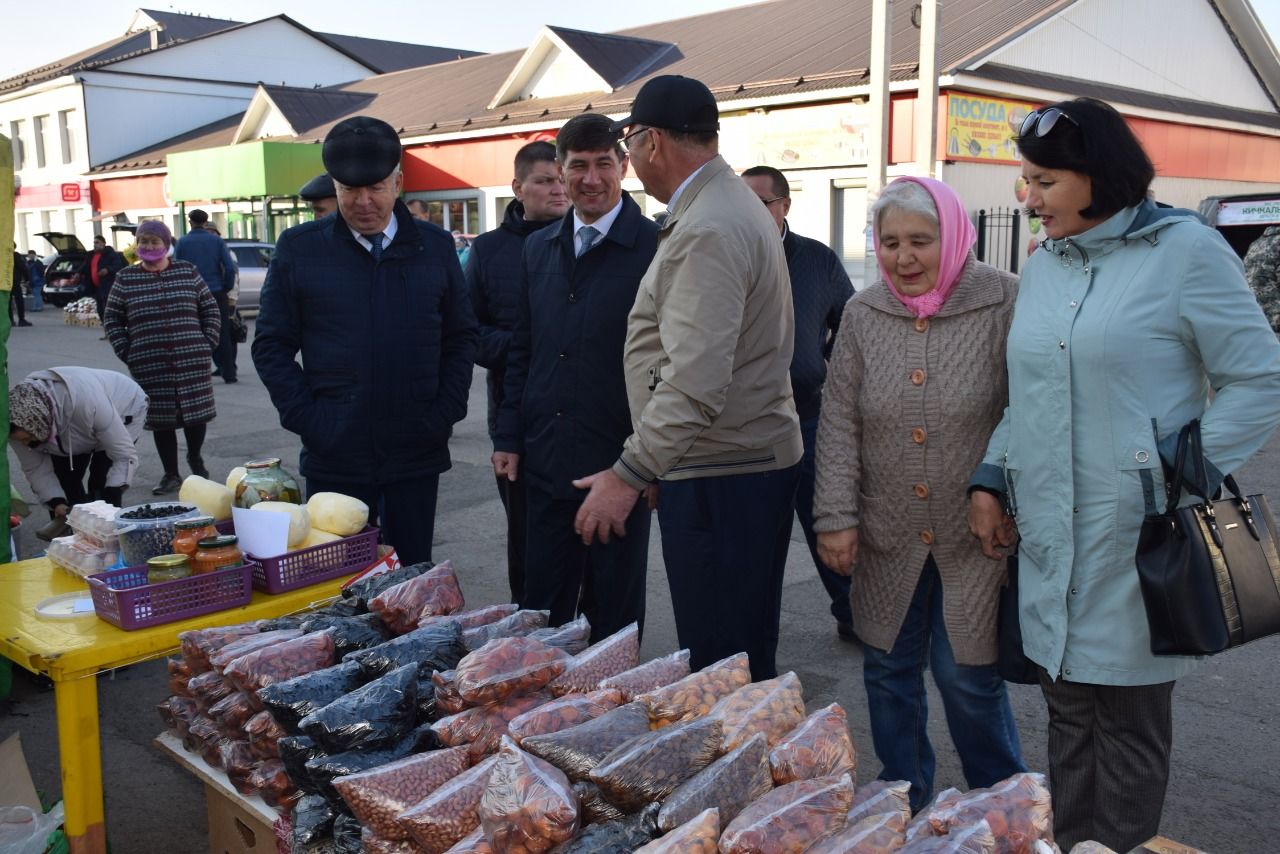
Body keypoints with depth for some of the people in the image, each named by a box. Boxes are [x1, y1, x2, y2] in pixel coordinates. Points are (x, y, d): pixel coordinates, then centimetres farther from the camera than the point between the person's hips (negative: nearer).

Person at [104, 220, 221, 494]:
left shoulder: (187, 271, 6)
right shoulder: (126, 278, 6)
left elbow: (211, 310, 10)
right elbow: (112, 319, 10)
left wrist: (208, 343, 1)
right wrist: (125, 352, 0)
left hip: (192, 361, 0)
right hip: (150, 366, 0)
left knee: (196, 413, 3)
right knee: (161, 419, 5)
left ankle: (195, 457, 31)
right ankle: (170, 474, 18)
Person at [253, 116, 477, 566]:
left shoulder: (435, 246, 5)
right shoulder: (298, 247, 0)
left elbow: (461, 337, 8)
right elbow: (272, 345, 1)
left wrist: (444, 414, -3)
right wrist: (308, 421, -8)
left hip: (417, 451, 2)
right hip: (334, 456, -1)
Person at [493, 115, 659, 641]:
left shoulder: (654, 248, -9)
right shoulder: (539, 248, 10)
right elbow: (522, 351, 14)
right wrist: (508, 437, 9)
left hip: (619, 460, -5)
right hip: (545, 460, 5)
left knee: (613, 612, 10)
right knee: (541, 608, 14)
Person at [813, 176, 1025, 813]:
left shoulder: (1004, 303, -10)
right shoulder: (863, 313, 2)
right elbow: (839, 422, 2)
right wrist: (835, 517, -2)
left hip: (976, 536, -4)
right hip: (887, 537, 4)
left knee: (968, 676, 2)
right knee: (888, 672, 12)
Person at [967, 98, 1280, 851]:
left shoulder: (1185, 251, -7)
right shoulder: (1042, 267, 12)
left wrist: (1183, 474, -16)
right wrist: (991, 479, 9)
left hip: (1135, 543, -5)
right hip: (1049, 539, 6)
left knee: (1128, 726, 6)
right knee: (1068, 717, 15)